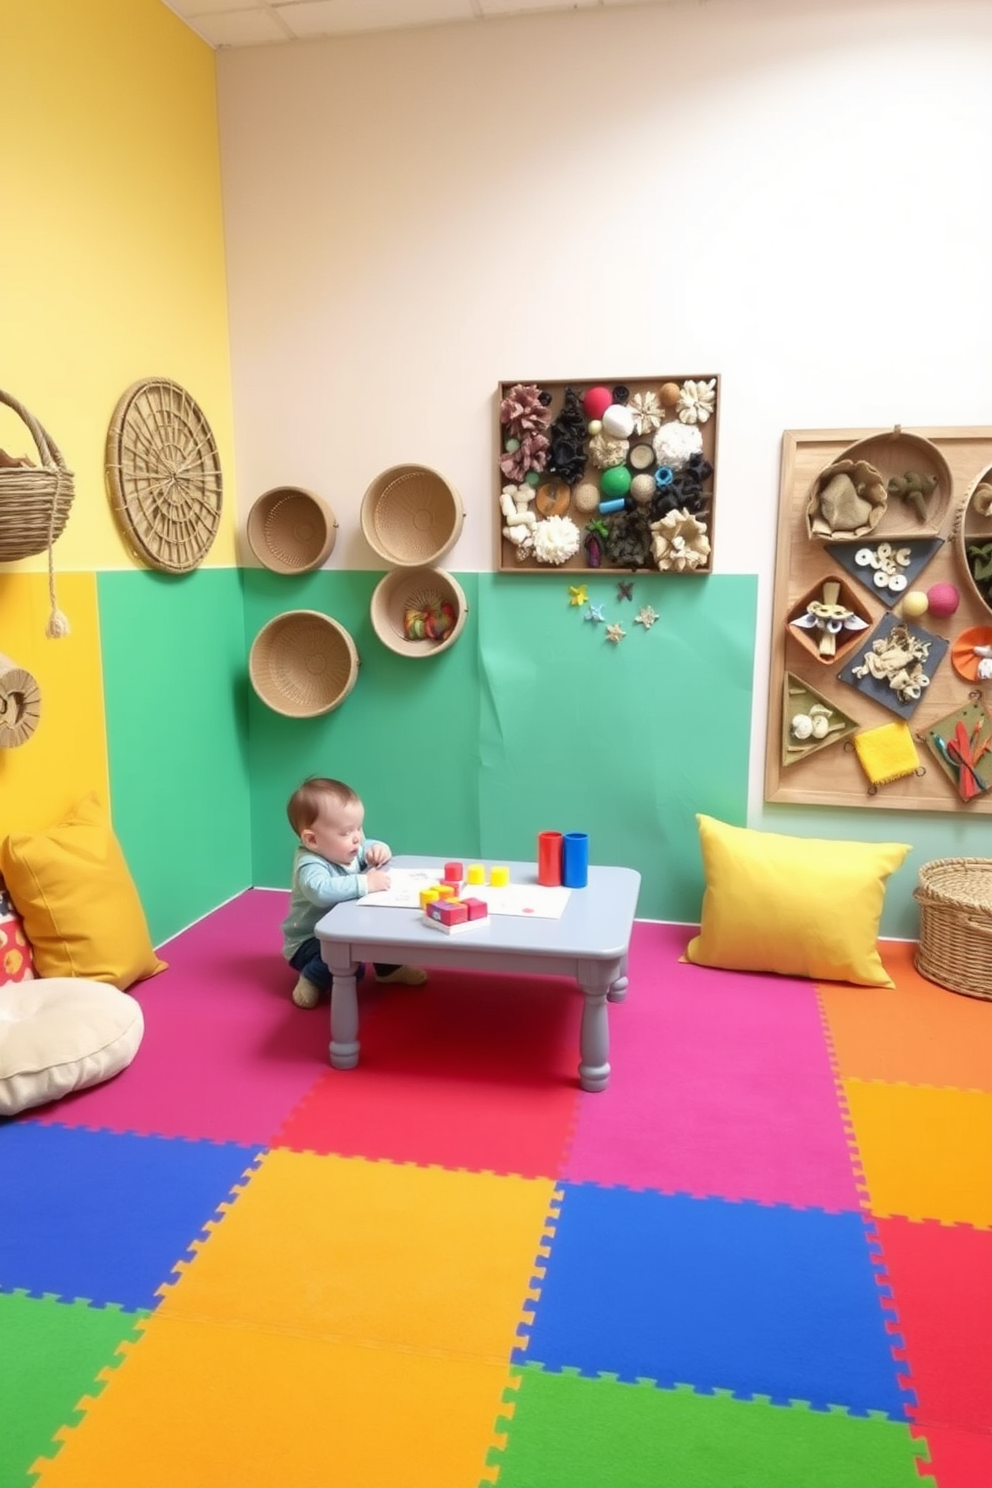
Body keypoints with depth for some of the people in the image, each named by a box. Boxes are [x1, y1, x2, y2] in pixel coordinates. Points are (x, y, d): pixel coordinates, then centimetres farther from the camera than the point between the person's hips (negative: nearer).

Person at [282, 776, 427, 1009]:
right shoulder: (310, 866, -31)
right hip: (310, 942, -9)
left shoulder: (347, 850, -3)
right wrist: (365, 883, -50)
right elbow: (321, 891, -52)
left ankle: (388, 968, 23)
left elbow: (367, 845, 17)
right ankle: (312, 980, -6)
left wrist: (379, 849, -8)